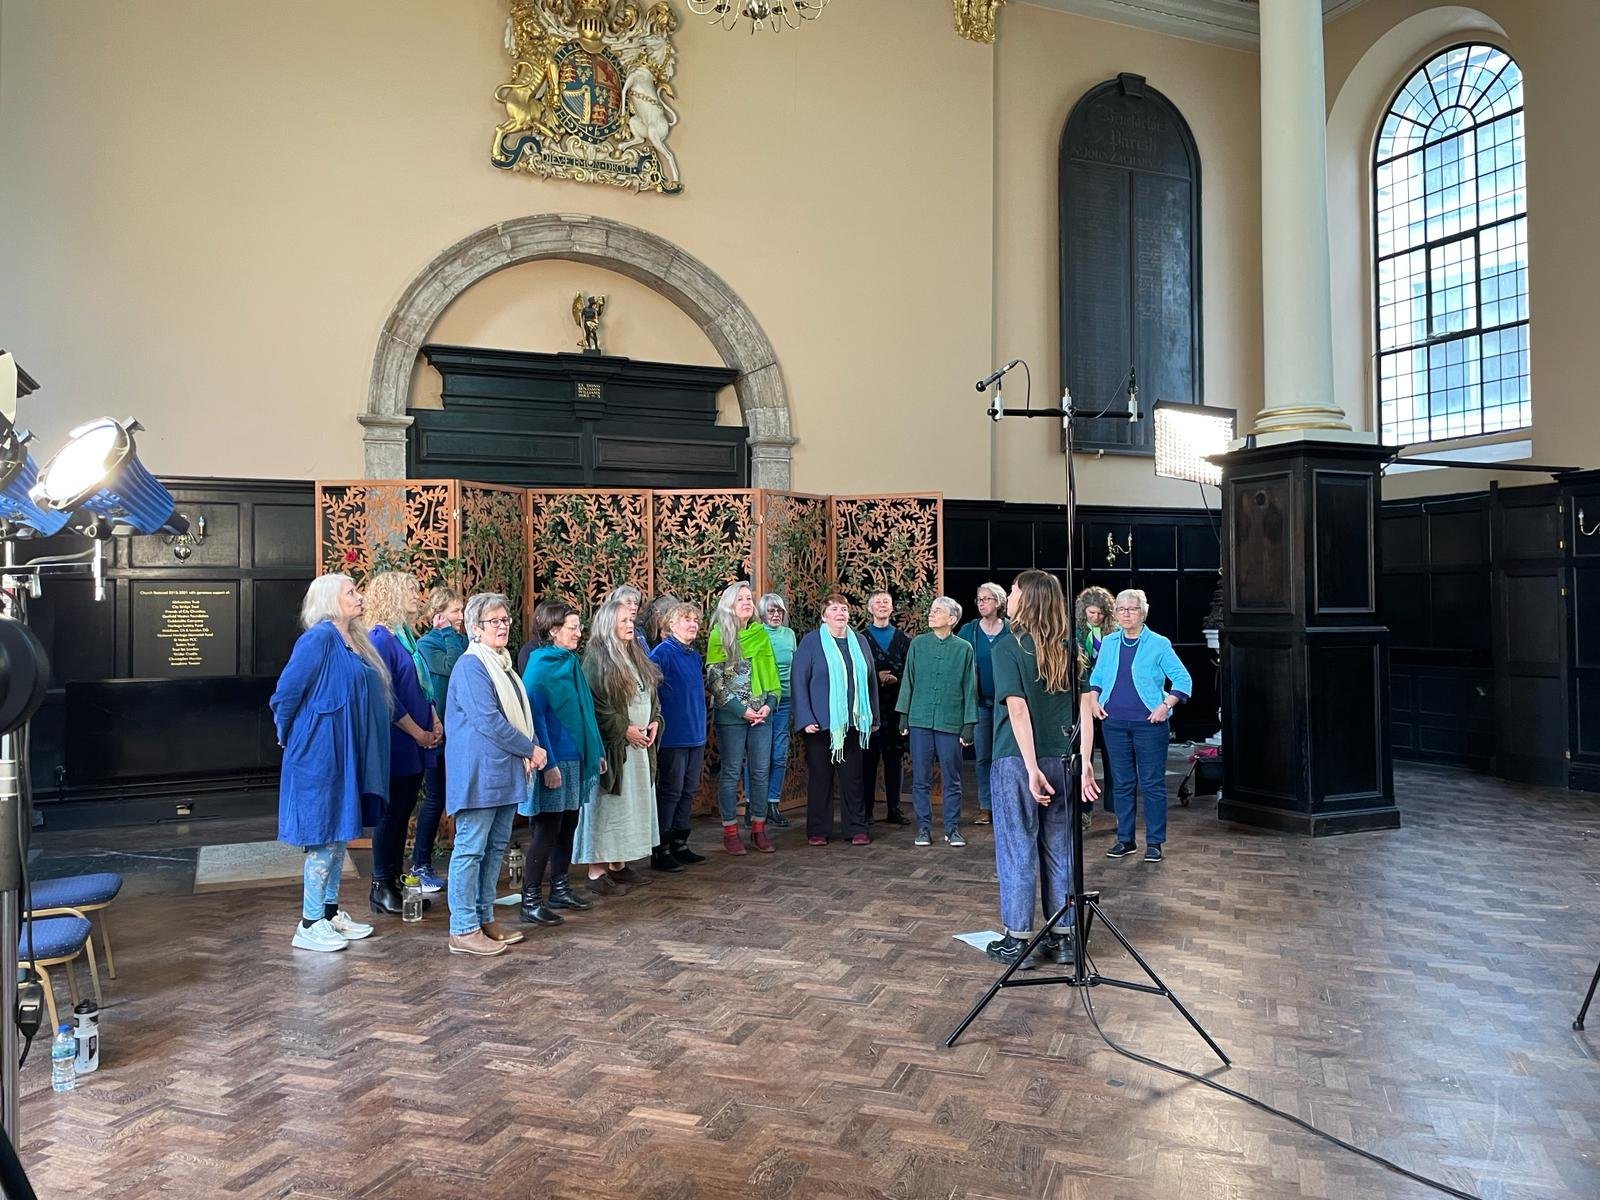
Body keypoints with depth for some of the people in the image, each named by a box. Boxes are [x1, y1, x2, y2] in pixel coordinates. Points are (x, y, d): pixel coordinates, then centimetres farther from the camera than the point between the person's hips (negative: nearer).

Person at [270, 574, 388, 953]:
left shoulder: (352, 641, 12)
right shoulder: (320, 638, -15)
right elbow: (285, 693, -17)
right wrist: (289, 736, -3)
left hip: (348, 754, 9)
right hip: (321, 751, -9)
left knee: (339, 833, 14)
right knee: (323, 835, -3)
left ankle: (331, 912, 24)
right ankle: (309, 925, 7)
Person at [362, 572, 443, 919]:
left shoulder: (407, 636, 13)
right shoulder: (381, 638, -13)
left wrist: (435, 721, 5)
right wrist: (418, 733, -13)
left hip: (416, 746, 8)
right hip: (396, 744, -8)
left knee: (402, 814, 13)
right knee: (390, 814, 0)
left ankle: (396, 881, 21)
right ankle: (380, 888, 11)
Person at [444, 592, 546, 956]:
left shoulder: (502, 664, 16)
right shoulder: (471, 666, -12)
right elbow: (488, 720, -19)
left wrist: (528, 751, 3)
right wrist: (531, 749, -13)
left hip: (505, 772, 9)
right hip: (479, 772, -9)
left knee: (495, 847, 13)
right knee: (471, 849, -3)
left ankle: (484, 918, 23)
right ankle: (463, 930, 3)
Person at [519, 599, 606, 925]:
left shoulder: (571, 662, 11)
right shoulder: (539, 665, -14)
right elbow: (535, 717, -18)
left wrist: (597, 751, 16)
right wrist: (547, 763, -21)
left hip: (576, 759, 8)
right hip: (554, 761, -8)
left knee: (567, 826, 15)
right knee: (547, 831, -3)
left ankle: (560, 890, 27)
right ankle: (530, 901, 6)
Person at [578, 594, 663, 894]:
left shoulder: (636, 655, 13)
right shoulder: (596, 659, -11)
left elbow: (651, 695, 18)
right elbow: (594, 704, -17)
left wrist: (654, 721, 2)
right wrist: (624, 729, -16)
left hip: (640, 744, 8)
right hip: (611, 745, -8)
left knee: (633, 802, 11)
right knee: (608, 804, -4)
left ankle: (619, 864, 21)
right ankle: (597, 871, 3)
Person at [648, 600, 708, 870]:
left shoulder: (694, 655, 12)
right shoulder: (662, 652, -13)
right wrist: (657, 721, -17)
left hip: (695, 734, 8)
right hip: (673, 734, -8)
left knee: (688, 790, 13)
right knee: (670, 791, -2)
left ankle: (679, 845, 23)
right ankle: (659, 851, 7)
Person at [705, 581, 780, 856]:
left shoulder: (760, 633, 9)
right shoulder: (719, 635, -5)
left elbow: (770, 671, 13)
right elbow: (714, 679, -8)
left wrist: (769, 703, -2)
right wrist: (741, 710, -12)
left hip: (761, 713, 4)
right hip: (731, 715, -4)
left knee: (761, 771, 6)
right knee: (731, 772, 2)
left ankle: (758, 828, 17)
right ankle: (730, 831, 11)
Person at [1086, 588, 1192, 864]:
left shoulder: (1158, 644, -3)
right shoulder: (1109, 643, 9)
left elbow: (1183, 680, -2)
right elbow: (1096, 677, 20)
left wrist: (1165, 706, -12)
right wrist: (1094, 701, 5)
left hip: (1149, 723, -4)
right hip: (1114, 722, 4)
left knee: (1152, 784, 1)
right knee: (1122, 783, 9)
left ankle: (1154, 843, 10)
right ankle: (1125, 839, 19)